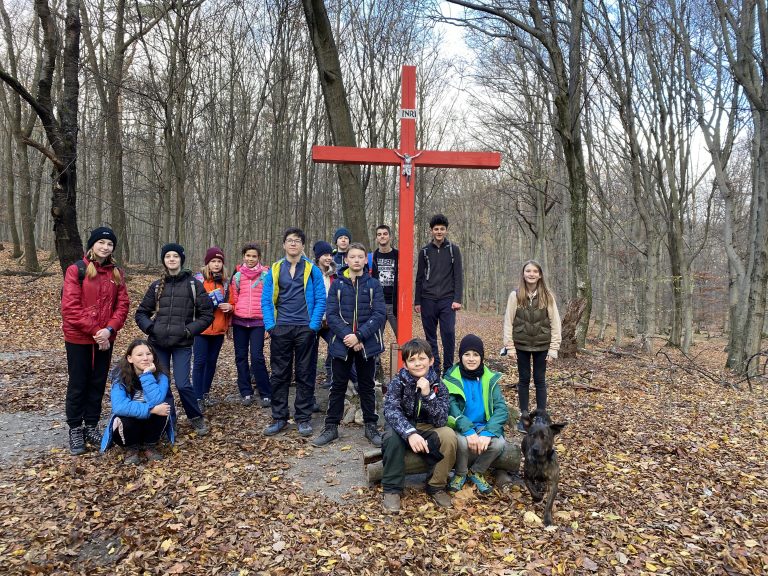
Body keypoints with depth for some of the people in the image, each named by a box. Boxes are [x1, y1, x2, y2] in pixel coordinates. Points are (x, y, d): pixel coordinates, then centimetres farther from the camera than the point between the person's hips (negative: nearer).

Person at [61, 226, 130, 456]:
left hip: (105, 338, 4)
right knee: (78, 384, 6)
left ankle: (91, 426, 26)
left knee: (98, 383, 12)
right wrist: (95, 331, -18)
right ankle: (75, 430, 20)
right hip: (78, 338, -4)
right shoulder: (76, 270, -8)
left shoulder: (116, 272, 6)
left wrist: (109, 329, -14)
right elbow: (70, 307, -14)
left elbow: (122, 304, 2)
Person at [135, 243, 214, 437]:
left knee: (182, 384, -7)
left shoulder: (194, 285, 1)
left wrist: (189, 330, -9)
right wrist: (150, 328, -3)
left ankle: (196, 418, 17)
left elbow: (207, 315, 2)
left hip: (182, 344, -3)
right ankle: (168, 421, 25)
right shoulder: (156, 286, 9)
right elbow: (141, 313, 15)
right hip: (158, 343, 3)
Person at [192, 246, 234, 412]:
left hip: (219, 329, 5)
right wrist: (208, 302, -21)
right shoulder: (198, 279, -5)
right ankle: (198, 398, 3)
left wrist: (229, 307, -7)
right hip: (201, 328, -5)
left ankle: (206, 393, 25)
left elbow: (231, 303, 15)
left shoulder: (225, 282, 11)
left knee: (212, 361, 13)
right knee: (200, 362, -2)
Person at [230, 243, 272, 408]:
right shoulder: (237, 275, 9)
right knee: (241, 357, 7)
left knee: (257, 357, -9)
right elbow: (233, 299, 12)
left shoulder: (266, 274, 1)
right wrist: (229, 321, 9)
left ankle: (266, 394, 1)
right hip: (239, 321, 4)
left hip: (258, 321, -3)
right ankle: (246, 392, 18)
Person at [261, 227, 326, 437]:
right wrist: (270, 325, -7)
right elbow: (266, 300, 4)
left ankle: (303, 419, 15)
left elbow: (320, 300, -2)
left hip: (305, 329, -2)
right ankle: (279, 418, 18)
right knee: (279, 374, 7)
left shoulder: (312, 270, 1)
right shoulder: (274, 270, 6)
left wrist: (314, 325, -11)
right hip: (280, 329, 2)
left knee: (304, 374, 6)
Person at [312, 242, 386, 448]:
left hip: (367, 344, 0)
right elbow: (331, 314, -4)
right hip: (342, 344, 0)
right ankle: (331, 427, 20)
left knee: (367, 386, 11)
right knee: (338, 385, 9)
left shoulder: (373, 284, 0)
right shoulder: (337, 284, 2)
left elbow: (379, 314, -8)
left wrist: (359, 336, -17)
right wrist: (347, 336, -16)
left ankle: (371, 426, 23)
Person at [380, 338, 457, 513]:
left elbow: (441, 421, -18)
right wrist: (410, 433, -45)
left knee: (448, 436, -29)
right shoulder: (398, 382, -13)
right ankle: (392, 489, -17)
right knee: (392, 436, -35)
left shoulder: (438, 385, -9)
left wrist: (428, 394, -32)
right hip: (403, 428, -1)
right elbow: (391, 411, -28)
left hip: (428, 430, 2)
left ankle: (436, 486, -8)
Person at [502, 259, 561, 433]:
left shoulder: (548, 296, -4)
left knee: (540, 380, 8)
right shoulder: (515, 296, -5)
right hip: (521, 345, 0)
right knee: (524, 379, 9)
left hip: (542, 345, 0)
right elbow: (508, 322, -3)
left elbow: (555, 323, -2)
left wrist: (554, 347, -6)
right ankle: (524, 416, 19)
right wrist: (510, 346, -6)